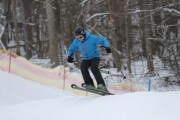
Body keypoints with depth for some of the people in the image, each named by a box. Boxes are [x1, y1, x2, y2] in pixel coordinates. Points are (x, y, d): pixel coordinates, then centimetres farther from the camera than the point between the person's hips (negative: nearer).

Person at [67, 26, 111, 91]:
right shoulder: (76, 41, -2)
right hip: (85, 59, 4)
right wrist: (70, 56, -2)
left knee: (94, 68, -30)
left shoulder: (92, 38, -17)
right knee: (83, 68, -24)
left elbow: (103, 41, -13)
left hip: (95, 57, -4)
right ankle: (89, 85, -21)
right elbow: (71, 49, 15)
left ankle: (101, 84, -27)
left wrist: (107, 47, -30)